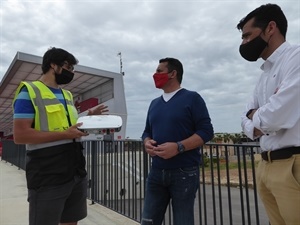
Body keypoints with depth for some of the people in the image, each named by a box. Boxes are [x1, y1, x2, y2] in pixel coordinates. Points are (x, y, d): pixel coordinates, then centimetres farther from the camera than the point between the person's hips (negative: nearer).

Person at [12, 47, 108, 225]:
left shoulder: (67, 95, 16)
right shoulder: (29, 91, -7)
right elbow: (20, 135, -17)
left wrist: (89, 116, 7)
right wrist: (64, 134, -22)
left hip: (77, 173, 8)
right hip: (48, 179, -7)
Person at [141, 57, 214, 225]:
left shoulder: (192, 98, -4)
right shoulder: (154, 103, 15)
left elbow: (206, 131, -10)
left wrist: (178, 147, -22)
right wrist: (147, 143, -4)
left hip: (184, 173, -5)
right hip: (157, 172, 6)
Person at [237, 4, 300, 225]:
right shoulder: (265, 75, 17)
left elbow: (278, 115, -21)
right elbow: (247, 118, 16)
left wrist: (256, 117, 0)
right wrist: (260, 117, -6)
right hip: (266, 166, 8)